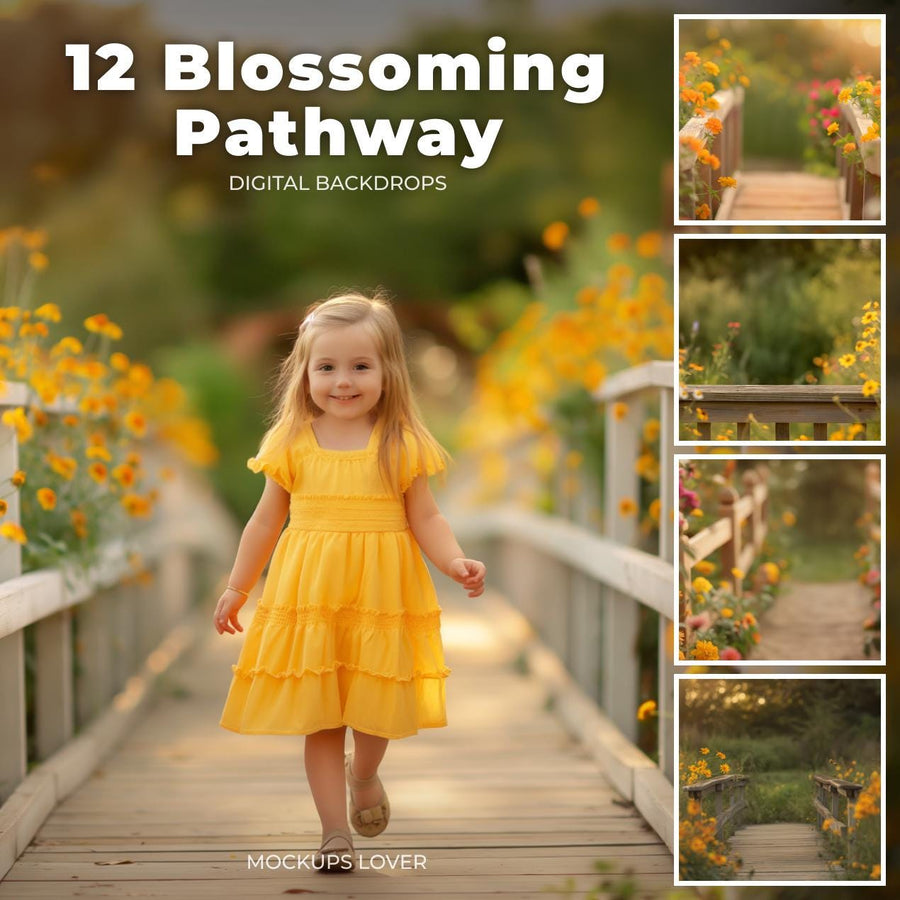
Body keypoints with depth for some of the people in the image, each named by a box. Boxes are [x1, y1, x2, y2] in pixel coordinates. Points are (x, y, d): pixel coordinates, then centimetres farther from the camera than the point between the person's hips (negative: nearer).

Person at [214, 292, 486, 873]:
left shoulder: (402, 444, -2)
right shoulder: (291, 442, 1)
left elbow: (426, 518, 0)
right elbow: (267, 521, 10)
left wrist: (456, 562, -17)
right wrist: (237, 588, 14)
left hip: (381, 593, 0)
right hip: (308, 597, 1)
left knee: (378, 710, 7)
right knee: (319, 716, 3)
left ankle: (364, 774, 40)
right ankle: (335, 831, 15)